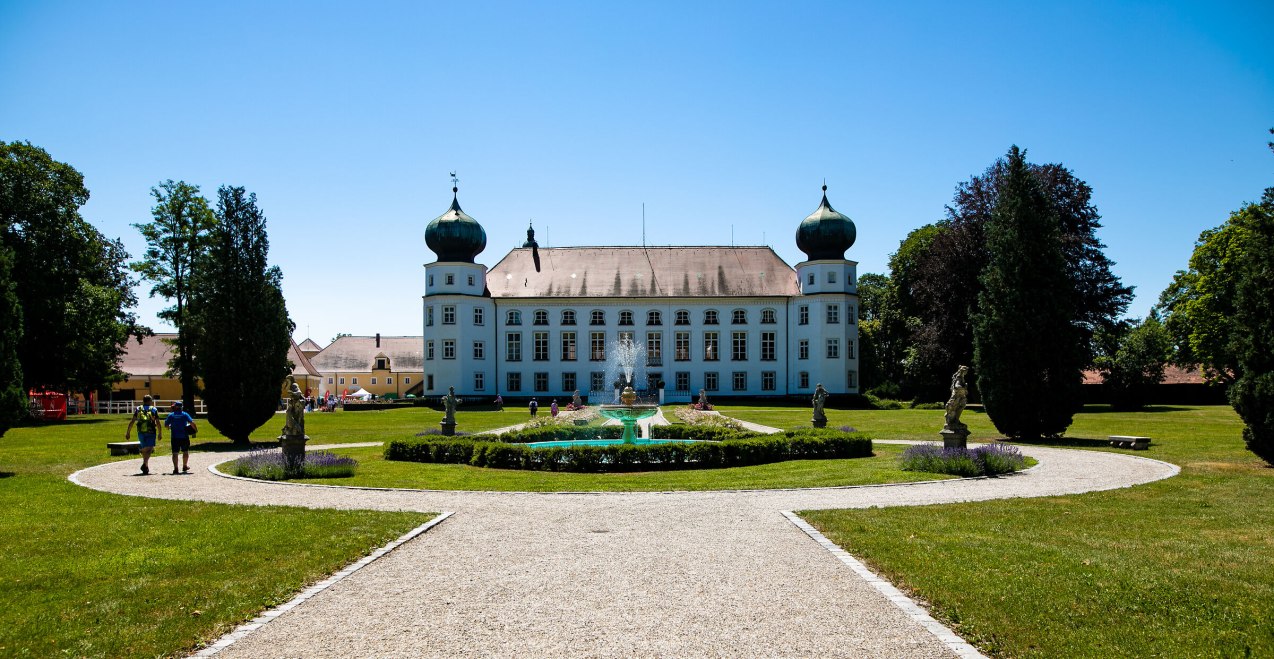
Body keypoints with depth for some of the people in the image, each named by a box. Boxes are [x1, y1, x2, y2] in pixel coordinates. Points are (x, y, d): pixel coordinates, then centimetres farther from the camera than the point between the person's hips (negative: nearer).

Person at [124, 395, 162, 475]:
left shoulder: (138, 409, 10)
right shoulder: (154, 409, 4)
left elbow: (132, 421, 2)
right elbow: (158, 423, 0)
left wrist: (128, 432, 5)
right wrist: (160, 433, 8)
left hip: (141, 432, 3)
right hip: (151, 432, -3)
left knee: (144, 449, 17)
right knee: (149, 449, -8)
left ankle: (146, 466, 25)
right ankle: (145, 464, -32)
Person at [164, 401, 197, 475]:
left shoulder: (171, 415, 1)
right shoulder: (185, 415, -1)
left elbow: (166, 425, 1)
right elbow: (192, 423, -11)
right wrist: (195, 429, 3)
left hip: (174, 437, 0)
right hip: (184, 436, 0)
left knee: (175, 453, 2)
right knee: (185, 452, 15)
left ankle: (175, 468, -5)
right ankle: (184, 467, 22)